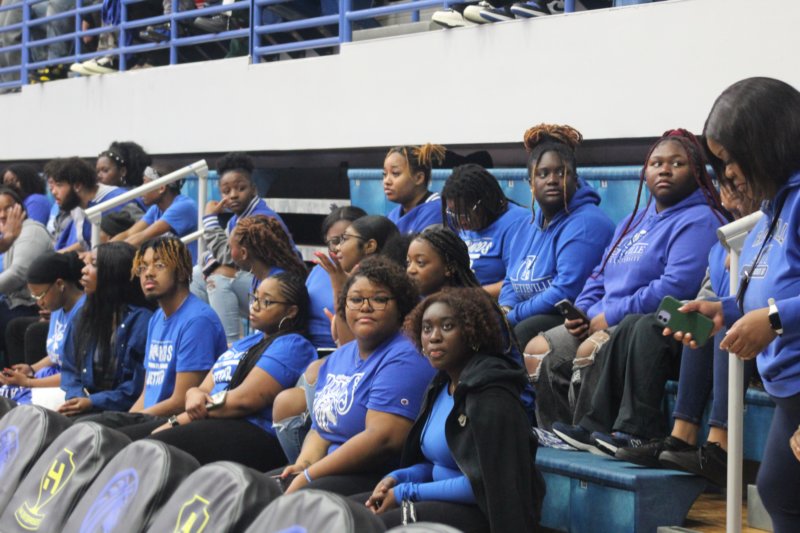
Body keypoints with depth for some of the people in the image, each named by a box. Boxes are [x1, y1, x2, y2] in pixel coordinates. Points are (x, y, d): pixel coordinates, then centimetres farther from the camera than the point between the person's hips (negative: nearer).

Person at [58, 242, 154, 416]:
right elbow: (70, 368, 13)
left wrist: (92, 402, -18)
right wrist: (77, 398, -8)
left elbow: (140, 385, -15)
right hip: (87, 409, 7)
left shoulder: (141, 320, -10)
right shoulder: (87, 314, 14)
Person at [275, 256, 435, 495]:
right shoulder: (337, 359, 18)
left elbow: (383, 438, -22)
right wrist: (303, 464, -3)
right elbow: (321, 428, 21)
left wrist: (309, 476, -19)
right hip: (333, 474, 9)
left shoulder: (402, 360, -12)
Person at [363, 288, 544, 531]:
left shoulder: (491, 395, -18)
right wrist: (397, 478, -1)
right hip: (445, 501, 9)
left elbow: (486, 481, -22)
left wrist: (406, 493, -17)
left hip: (486, 512, -9)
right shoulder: (441, 386, 11)